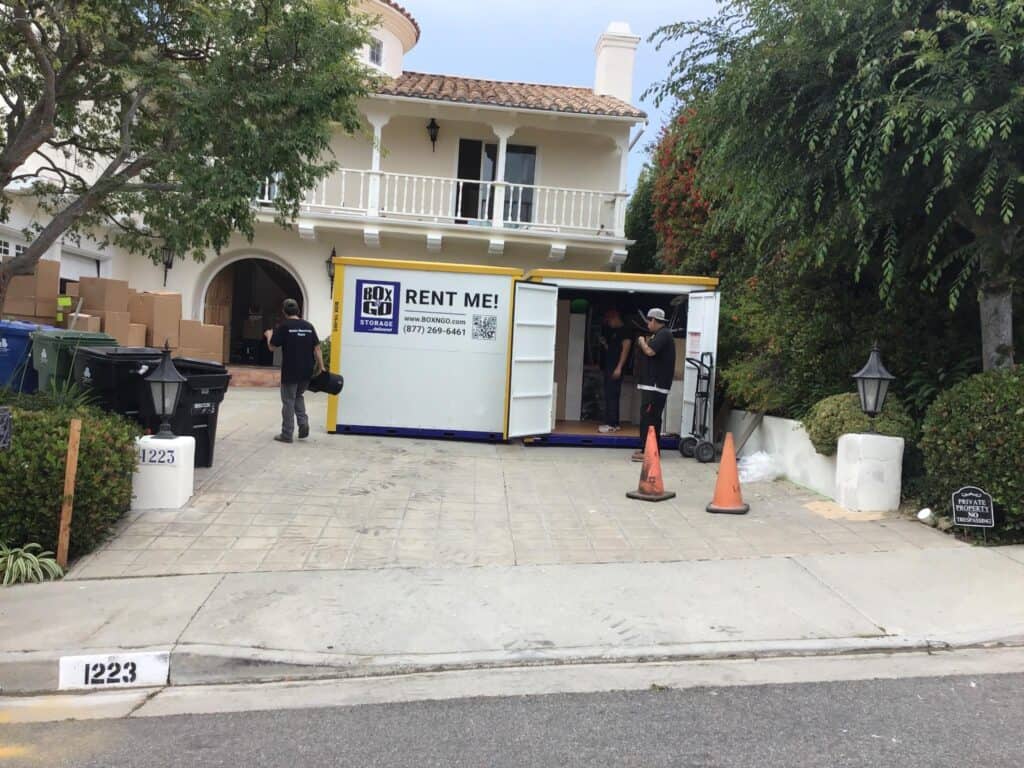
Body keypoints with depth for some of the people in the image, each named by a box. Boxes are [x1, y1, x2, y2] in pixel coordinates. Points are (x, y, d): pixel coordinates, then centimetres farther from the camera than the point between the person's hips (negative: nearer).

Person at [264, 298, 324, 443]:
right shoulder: (309, 326, 5)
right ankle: (303, 423, 6)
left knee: (288, 402, 4)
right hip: (306, 371, 5)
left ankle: (287, 434, 9)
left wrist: (269, 336, 18)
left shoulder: (284, 326, -8)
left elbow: (272, 347, -2)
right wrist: (321, 367, 7)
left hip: (290, 371, -4)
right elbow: (317, 348, 3)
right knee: (299, 397, 24)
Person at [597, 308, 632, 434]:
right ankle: (614, 423, 14)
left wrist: (619, 368, -20)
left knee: (612, 396, -11)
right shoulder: (611, 331, 20)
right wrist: (604, 343, 7)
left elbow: (626, 349, -14)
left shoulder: (624, 331, -7)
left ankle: (611, 424, -12)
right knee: (610, 396, 9)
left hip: (615, 368, -9)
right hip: (608, 367, 9)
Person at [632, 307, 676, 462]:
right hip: (655, 384, 11)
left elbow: (650, 351, -25)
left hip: (655, 385, -11)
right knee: (652, 417, 14)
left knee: (648, 417, -11)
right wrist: (646, 343, 10)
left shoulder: (663, 334, -13)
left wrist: (642, 342, -8)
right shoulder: (662, 334, 20)